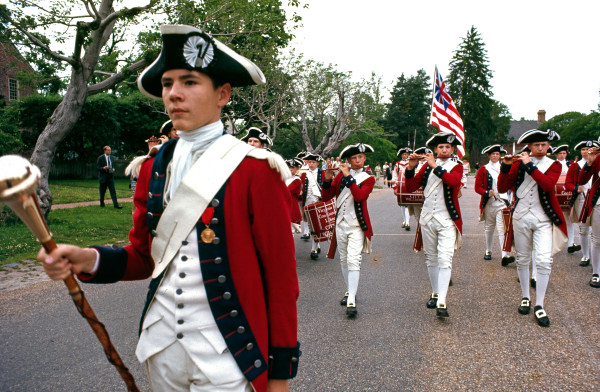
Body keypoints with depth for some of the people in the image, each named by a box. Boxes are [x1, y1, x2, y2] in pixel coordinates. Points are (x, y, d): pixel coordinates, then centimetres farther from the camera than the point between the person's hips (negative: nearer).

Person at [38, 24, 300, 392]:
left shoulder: (256, 170, -13)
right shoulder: (155, 168, 4)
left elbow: (281, 275, -10)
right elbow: (143, 256, 10)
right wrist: (89, 260, -10)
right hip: (162, 348, 6)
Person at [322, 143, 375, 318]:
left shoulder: (368, 179, 0)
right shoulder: (341, 174, 7)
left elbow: (359, 196, -21)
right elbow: (326, 197, 0)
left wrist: (348, 176, -22)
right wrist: (327, 178, -15)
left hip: (357, 226, -4)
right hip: (340, 223, 4)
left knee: (353, 261, -14)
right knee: (344, 260, 13)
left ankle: (351, 302, -16)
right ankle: (349, 291, 30)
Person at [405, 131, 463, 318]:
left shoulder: (456, 167, 3)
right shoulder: (427, 166, 11)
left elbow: (453, 181, -21)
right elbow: (410, 187, 3)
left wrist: (435, 166, -24)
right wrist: (410, 167, -10)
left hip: (447, 220, -3)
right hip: (427, 218, 4)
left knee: (445, 259, -13)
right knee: (431, 259, 12)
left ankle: (441, 303, -16)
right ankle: (435, 293, 27)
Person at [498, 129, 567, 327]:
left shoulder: (554, 165, 4)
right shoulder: (518, 162, 5)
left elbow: (548, 184, -18)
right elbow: (502, 188, -3)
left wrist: (529, 165, -21)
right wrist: (505, 167, -16)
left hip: (543, 220, -1)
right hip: (521, 217, 1)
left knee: (544, 261, -10)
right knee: (522, 260, 10)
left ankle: (539, 306, -1)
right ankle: (525, 297, 27)